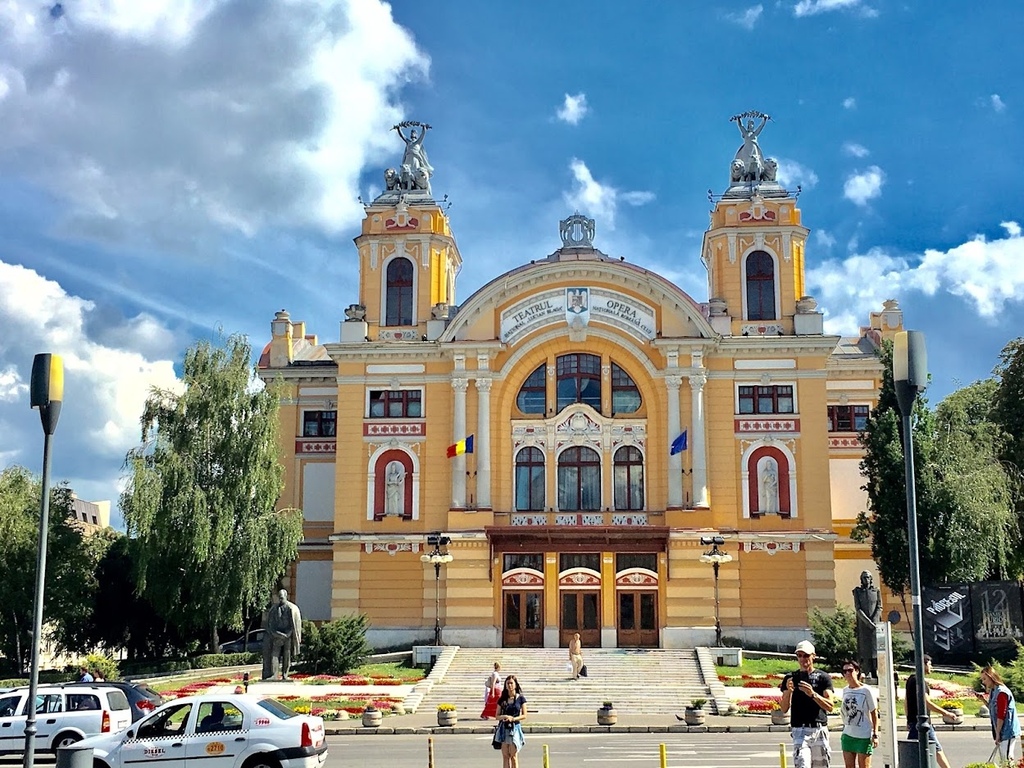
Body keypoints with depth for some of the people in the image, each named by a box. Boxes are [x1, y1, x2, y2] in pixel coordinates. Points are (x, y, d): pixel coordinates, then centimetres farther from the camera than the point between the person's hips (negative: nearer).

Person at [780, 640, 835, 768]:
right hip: (799, 730, -1)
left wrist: (813, 694, -22)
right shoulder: (791, 678, 9)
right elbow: (784, 709, 3)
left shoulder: (823, 677, 5)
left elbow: (830, 706, -6)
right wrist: (788, 691, -16)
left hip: (820, 730, 1)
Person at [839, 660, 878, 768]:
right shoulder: (845, 691, 7)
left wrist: (875, 734, -10)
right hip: (847, 735, 6)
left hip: (864, 736, -6)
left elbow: (874, 713, -6)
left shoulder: (866, 691, -9)